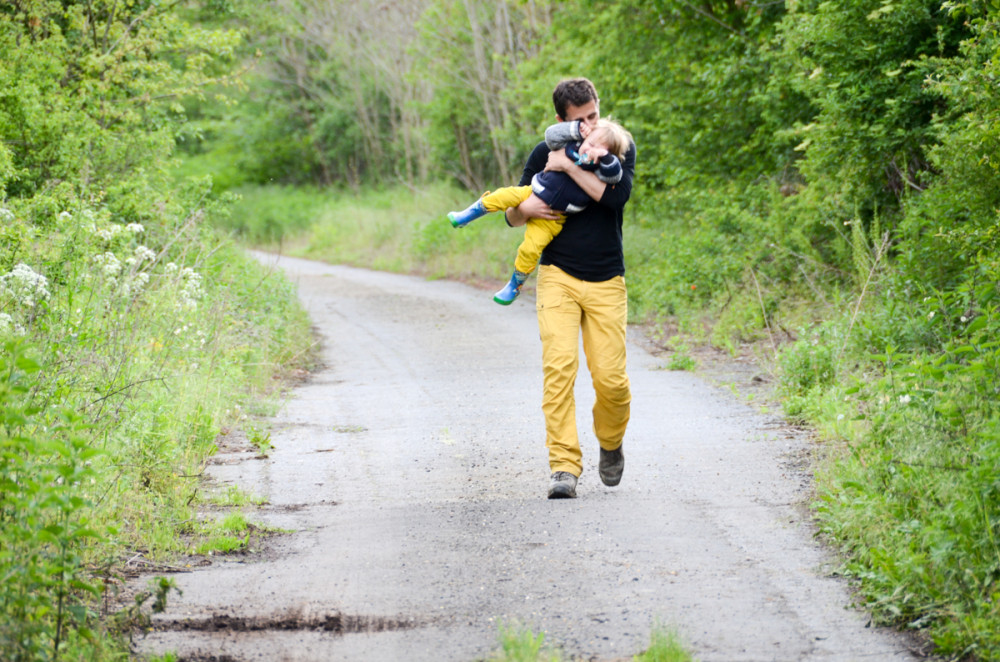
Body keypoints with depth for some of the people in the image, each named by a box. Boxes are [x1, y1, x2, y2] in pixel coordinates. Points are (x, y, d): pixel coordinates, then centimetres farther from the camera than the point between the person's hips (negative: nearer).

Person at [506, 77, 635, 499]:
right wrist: (525, 208, -12)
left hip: (606, 282, 0)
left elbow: (616, 195, -17)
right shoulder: (544, 156, 6)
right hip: (558, 277, 0)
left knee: (611, 378, -5)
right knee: (559, 366, -18)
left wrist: (570, 166, -17)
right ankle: (563, 466, -18)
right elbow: (512, 217, 12)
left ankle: (610, 445, 26)